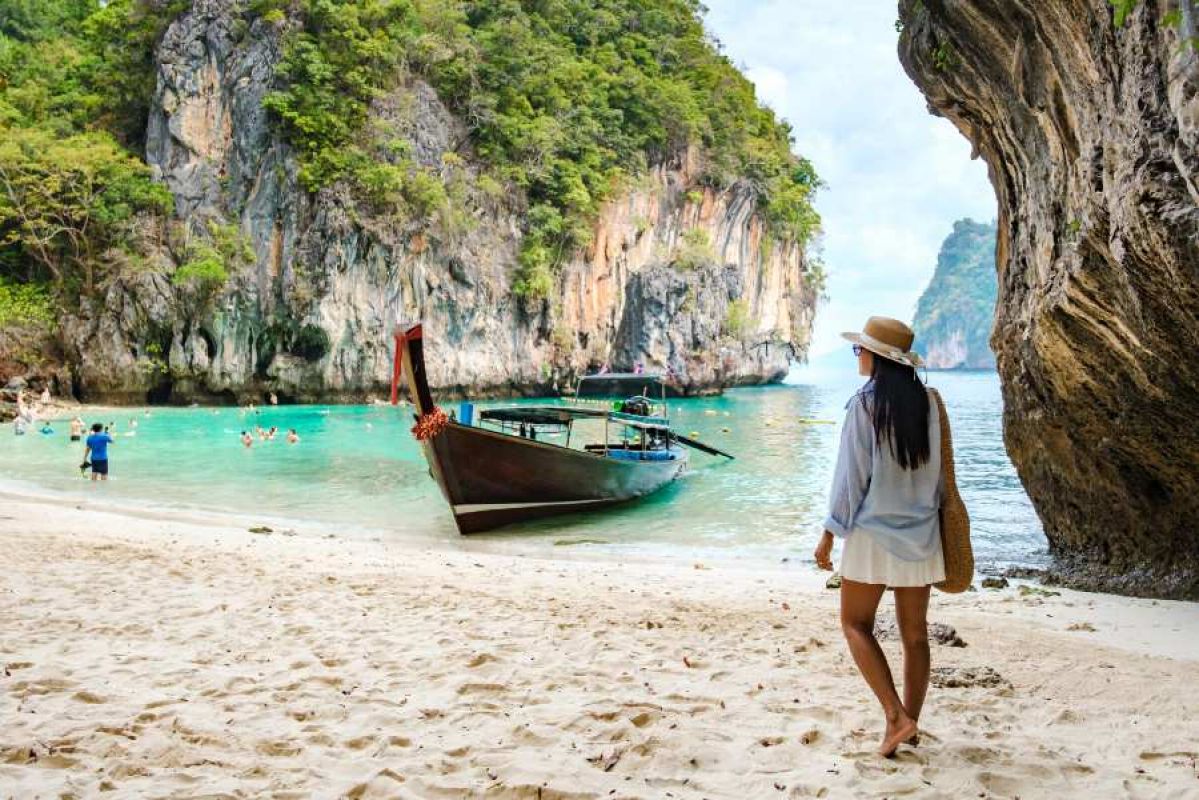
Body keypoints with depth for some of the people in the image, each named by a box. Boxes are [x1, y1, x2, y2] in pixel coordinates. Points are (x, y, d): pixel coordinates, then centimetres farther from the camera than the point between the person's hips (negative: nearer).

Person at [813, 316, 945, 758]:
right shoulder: (927, 402, 2)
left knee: (856, 624, 7)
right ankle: (909, 722, 19)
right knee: (915, 632, 12)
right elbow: (937, 470, 9)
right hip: (921, 532, 6)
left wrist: (829, 535, -5)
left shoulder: (865, 404, -13)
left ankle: (896, 716, -4)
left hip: (874, 531, -6)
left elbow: (851, 475, -12)